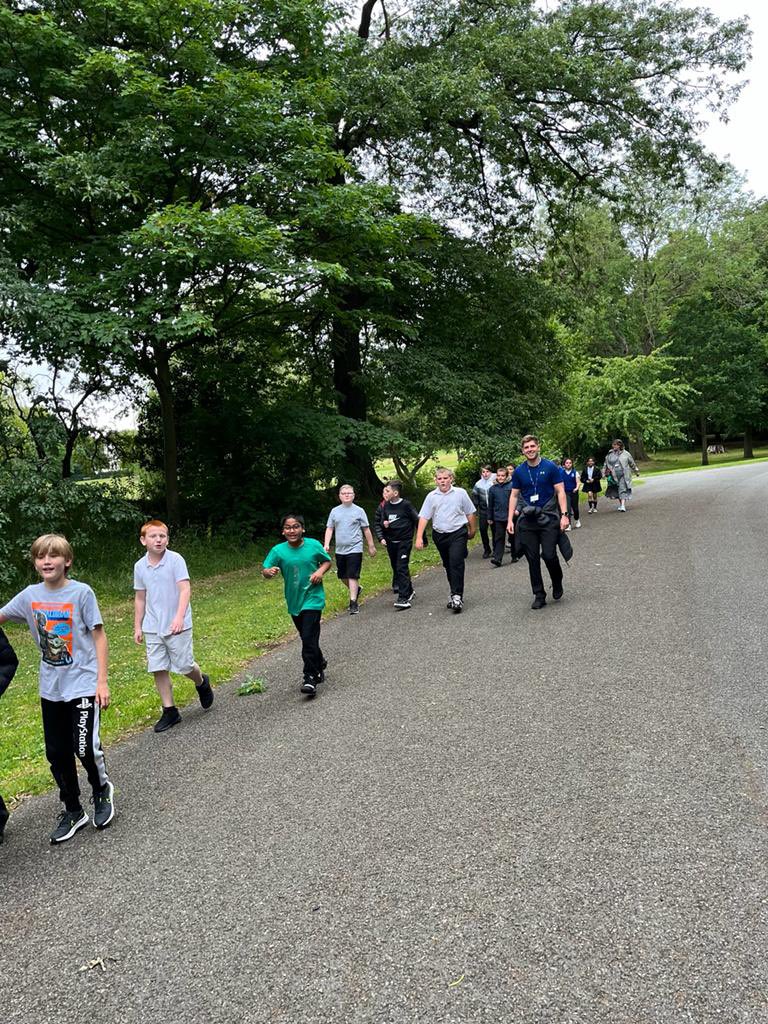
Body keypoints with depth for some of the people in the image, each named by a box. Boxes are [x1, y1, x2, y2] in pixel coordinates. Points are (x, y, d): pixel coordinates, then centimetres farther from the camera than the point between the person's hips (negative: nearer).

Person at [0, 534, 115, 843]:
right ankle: (72, 811, 29)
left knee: (86, 748, -10)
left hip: (84, 685, -5)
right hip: (51, 689, 5)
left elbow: (99, 636, -8)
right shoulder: (30, 595, 1)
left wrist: (102, 681, -10)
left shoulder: (81, 592, -11)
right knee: (57, 753, 10)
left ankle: (102, 789, 21)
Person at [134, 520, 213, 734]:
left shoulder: (175, 560, -11)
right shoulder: (140, 566, 4)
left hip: (177, 625, -4)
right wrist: (137, 627, 14)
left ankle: (202, 682, 35)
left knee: (184, 666, 1)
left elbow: (185, 589, -17)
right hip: (152, 628, 4)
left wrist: (180, 616, -29)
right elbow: (140, 598, 13)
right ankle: (169, 711, 17)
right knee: (158, 669, 5)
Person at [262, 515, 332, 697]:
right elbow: (265, 571, -11)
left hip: (313, 599, -3)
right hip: (294, 601, 3)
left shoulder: (313, 545, -8)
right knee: (307, 638, 19)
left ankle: (310, 677, -5)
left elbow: (327, 561, 8)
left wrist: (320, 571, -12)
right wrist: (269, 571, -34)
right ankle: (319, 664, 43)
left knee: (309, 638, -12)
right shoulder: (278, 551, -7)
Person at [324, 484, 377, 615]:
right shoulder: (335, 511, 7)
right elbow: (329, 529, 8)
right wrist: (326, 544, -4)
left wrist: (371, 546, 5)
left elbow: (366, 530, 3)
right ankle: (356, 589, 40)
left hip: (355, 549, -4)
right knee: (343, 576, 14)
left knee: (352, 576, -9)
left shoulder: (359, 511, -1)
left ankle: (353, 603, -4)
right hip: (340, 550, 4)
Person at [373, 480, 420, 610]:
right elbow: (377, 522, 12)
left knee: (402, 568, -12)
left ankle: (403, 598, -13)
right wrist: (381, 537, -5)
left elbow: (417, 520, -4)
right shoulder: (385, 506, 3)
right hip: (390, 542, 6)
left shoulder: (406, 505, -10)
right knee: (396, 569, 12)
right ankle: (409, 591, 31)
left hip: (404, 541, -6)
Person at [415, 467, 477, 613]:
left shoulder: (460, 493, -2)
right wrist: (419, 537, -7)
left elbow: (470, 513, 7)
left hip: (458, 534, -3)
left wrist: (472, 530, 13)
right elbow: (423, 517, 0)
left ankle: (457, 596, -15)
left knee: (456, 563, -15)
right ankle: (454, 593, 28)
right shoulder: (431, 496, 2)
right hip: (440, 535, 3)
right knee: (448, 566, 13)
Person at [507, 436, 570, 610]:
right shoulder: (519, 472, 6)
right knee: (532, 559, 4)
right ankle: (539, 595, 13)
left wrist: (564, 514, -12)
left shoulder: (550, 467, -2)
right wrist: (510, 520, 3)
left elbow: (560, 491, -2)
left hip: (548, 517, -3)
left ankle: (557, 583, 18)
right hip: (527, 520, 3)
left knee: (549, 555, -12)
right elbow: (514, 496, 10)